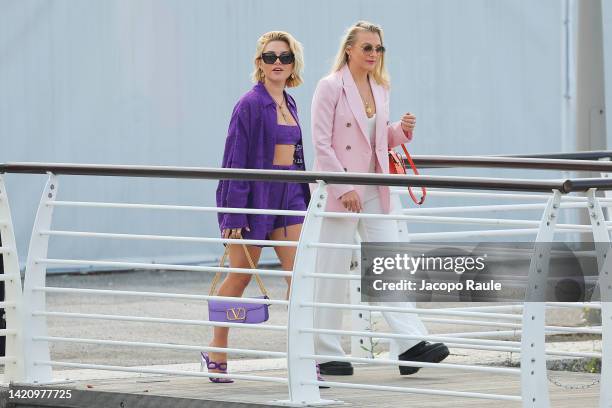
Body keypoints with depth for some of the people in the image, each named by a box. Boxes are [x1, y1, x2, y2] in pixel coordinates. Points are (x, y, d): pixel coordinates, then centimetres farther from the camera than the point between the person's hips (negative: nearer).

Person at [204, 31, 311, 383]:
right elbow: (236, 160, -12)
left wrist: (304, 200, 16)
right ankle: (216, 354, 20)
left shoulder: (289, 104, 11)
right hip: (255, 193, -6)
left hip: (288, 195, 6)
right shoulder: (251, 104, -10)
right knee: (241, 277, 5)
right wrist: (233, 214, -16)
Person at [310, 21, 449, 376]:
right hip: (339, 192, -6)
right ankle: (327, 354, 8)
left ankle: (410, 345, -12)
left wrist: (402, 131, -1)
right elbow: (321, 142, -12)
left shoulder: (380, 89, 12)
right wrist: (343, 189, -19)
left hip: (374, 190, 6)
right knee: (333, 273, 0)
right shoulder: (331, 87, -8)